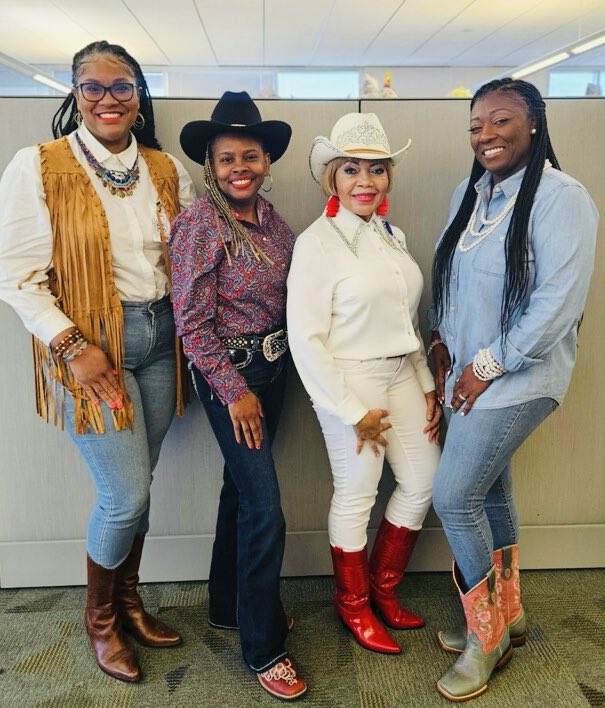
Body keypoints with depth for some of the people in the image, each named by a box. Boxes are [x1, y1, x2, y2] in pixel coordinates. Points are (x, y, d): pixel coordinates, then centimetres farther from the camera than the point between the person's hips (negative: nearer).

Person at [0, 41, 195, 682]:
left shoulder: (166, 169, 8)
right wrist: (72, 346, -15)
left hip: (158, 339, 5)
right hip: (89, 344, -4)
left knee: (134, 488, 13)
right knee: (126, 495, -3)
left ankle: (128, 600, 37)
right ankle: (99, 616, 26)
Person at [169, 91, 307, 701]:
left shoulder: (268, 216, 4)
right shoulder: (201, 225, -17)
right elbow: (192, 322, -17)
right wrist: (235, 390, -14)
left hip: (271, 366, 7)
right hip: (229, 374, -7)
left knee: (241, 487, 19)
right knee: (265, 511, -5)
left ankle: (229, 605, 38)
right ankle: (263, 647, 14)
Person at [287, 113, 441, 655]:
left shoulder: (392, 237, 9)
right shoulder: (317, 242, -13)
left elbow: (408, 319, 15)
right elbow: (305, 338, -16)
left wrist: (427, 386, 10)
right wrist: (353, 412, -14)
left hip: (402, 373, 7)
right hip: (351, 379, -7)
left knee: (423, 481, 12)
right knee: (357, 494, 5)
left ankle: (382, 587, 34)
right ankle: (352, 603, 30)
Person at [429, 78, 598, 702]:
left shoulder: (561, 198, -15)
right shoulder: (469, 193, 8)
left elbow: (558, 302, -20)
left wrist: (488, 364, -17)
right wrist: (443, 341, 7)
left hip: (516, 379, -7)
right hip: (467, 373, 7)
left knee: (453, 497, -7)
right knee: (488, 491, 15)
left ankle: (487, 632, 15)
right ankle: (507, 615, 35)